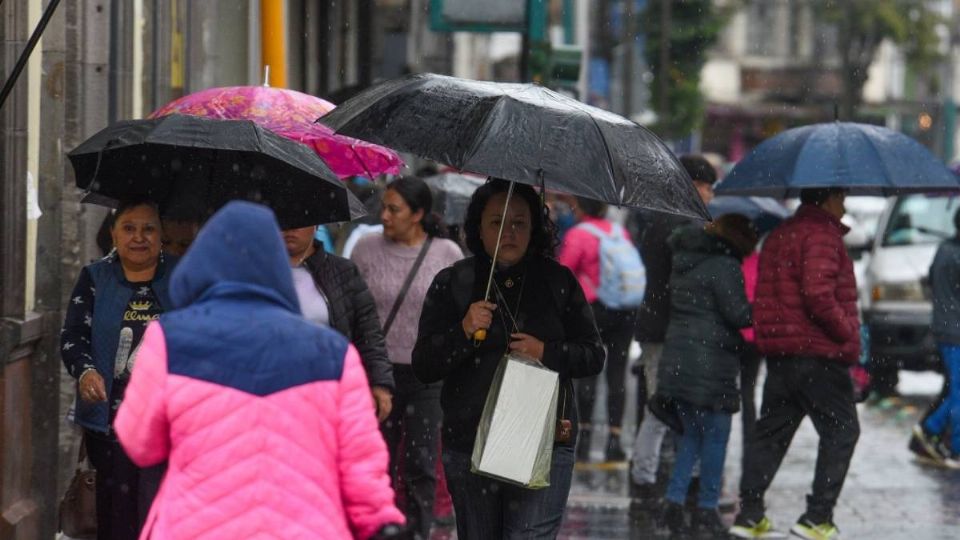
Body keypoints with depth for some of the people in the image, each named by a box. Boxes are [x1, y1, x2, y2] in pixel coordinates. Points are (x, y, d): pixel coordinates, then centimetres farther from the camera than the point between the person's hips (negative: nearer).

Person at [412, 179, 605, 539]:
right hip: (469, 445, 2)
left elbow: (593, 356, 8)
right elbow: (423, 368, 0)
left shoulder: (558, 282, 6)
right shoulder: (452, 284, 4)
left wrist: (547, 353, -10)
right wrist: (464, 331, -17)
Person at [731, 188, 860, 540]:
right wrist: (848, 332, -12)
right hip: (818, 353, -8)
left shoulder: (778, 236, 17)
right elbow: (818, 293, -23)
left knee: (771, 432, 12)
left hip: (778, 353, 8)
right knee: (841, 432, 1)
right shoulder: (822, 234, -12)